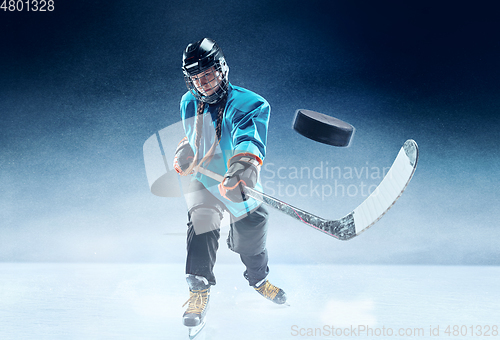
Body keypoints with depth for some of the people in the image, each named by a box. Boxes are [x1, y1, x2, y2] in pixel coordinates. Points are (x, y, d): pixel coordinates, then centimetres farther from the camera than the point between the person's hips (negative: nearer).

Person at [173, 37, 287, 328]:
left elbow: (250, 137, -40)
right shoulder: (189, 104, 0)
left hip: (239, 184, -2)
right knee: (201, 226, -19)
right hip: (202, 179, 2)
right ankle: (199, 290, -9)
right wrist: (183, 156, 5)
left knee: (251, 234, 9)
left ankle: (259, 280, 38)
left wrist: (243, 163, -59)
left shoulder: (247, 104, -21)